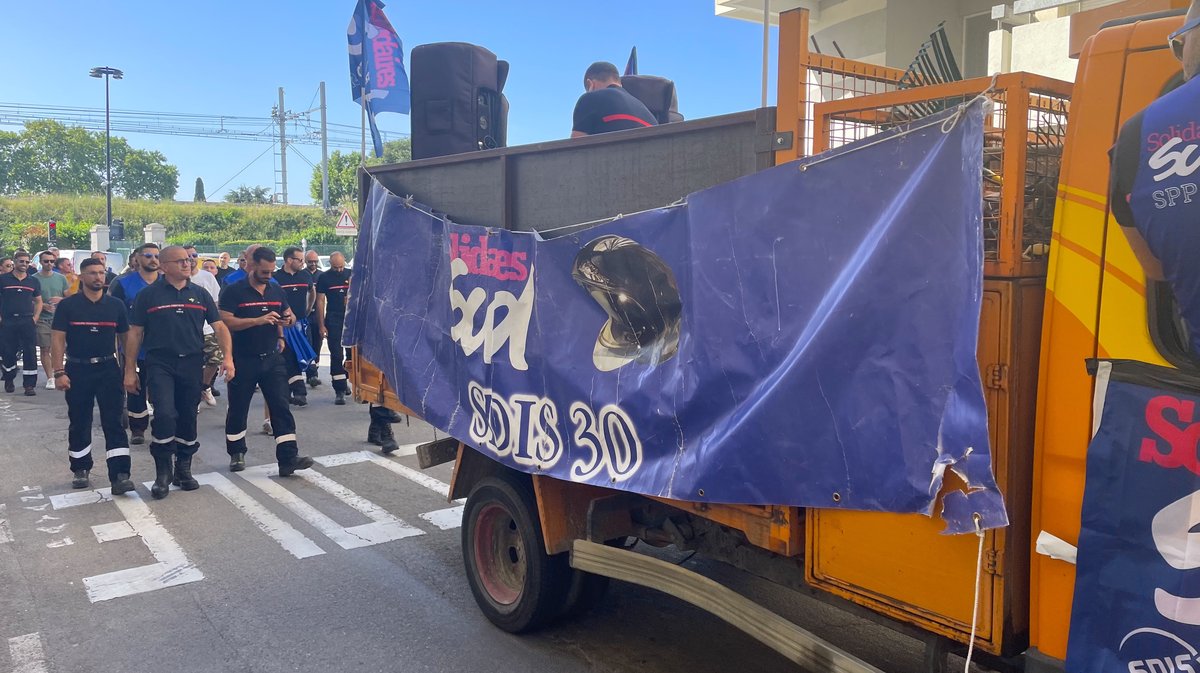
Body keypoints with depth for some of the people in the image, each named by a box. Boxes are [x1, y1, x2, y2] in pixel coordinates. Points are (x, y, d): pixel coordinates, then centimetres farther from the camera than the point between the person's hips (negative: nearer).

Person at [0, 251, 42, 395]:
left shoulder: (33, 281, 10)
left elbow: (38, 301, 15)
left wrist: (35, 318, 2)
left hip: (27, 321, 1)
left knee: (30, 353, -4)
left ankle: (29, 384, -1)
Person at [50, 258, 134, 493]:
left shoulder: (115, 305, 3)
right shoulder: (68, 305, -1)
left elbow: (126, 337, 9)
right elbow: (57, 339, -3)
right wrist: (59, 372, -11)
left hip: (108, 369, 0)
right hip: (77, 370, 0)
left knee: (113, 422, -5)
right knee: (79, 423, 11)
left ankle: (119, 475, -8)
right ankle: (80, 469, 28)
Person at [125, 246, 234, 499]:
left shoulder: (199, 294, 8)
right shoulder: (148, 295, 0)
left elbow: (219, 326, 6)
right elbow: (135, 334, 3)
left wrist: (228, 357, -8)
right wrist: (130, 370, 1)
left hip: (192, 363, 3)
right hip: (160, 364, -3)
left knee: (188, 418, 10)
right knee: (165, 415, -16)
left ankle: (183, 469, 25)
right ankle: (163, 471, 1)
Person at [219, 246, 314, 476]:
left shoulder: (276, 291, 9)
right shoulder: (234, 291, -7)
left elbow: (290, 315, 20)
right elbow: (226, 322, -17)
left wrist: (288, 319, -5)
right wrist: (259, 320, -25)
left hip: (272, 358, 4)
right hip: (243, 360, -3)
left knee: (281, 407, -4)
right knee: (238, 409, 10)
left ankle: (288, 457, -6)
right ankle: (236, 453, 29)